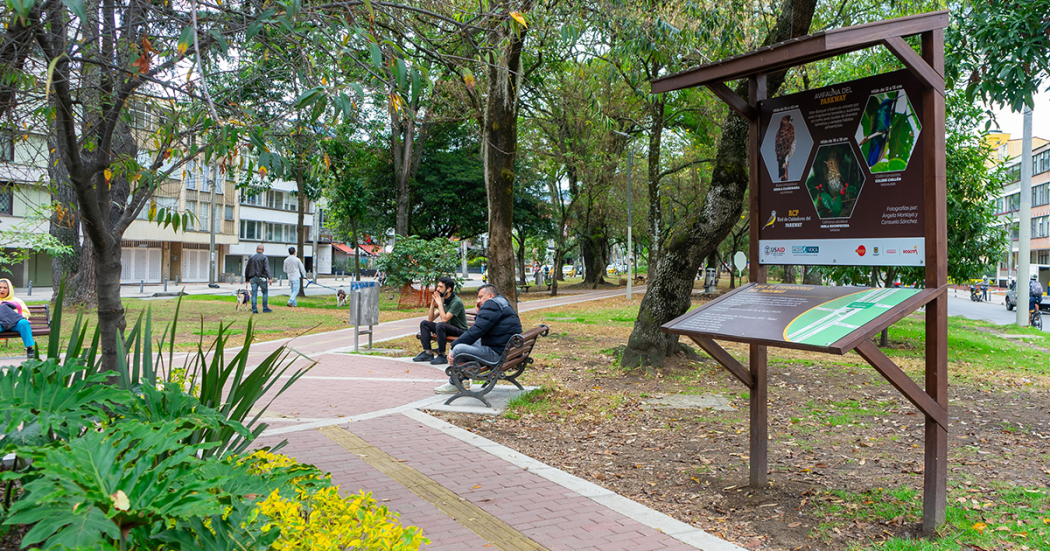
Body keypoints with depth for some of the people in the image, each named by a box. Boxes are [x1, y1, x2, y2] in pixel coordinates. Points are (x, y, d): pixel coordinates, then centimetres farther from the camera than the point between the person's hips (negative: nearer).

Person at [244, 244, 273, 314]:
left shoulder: (251, 257, 11)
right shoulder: (264, 257, -4)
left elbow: (247, 269, 16)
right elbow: (266, 268, -15)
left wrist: (247, 279, 24)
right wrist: (270, 278, -20)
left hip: (253, 278, 4)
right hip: (261, 277, -4)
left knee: (254, 293, 4)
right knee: (265, 292, 8)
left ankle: (254, 309, 2)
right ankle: (265, 307, 5)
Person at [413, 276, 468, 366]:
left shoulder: (457, 302, -18)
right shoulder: (444, 301, 8)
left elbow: (444, 319, -26)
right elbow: (430, 319, 8)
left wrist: (439, 303, -19)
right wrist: (433, 304, -5)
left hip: (460, 331, -9)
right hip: (447, 329, 9)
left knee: (440, 325, -35)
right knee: (424, 323, 0)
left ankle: (442, 356, -27)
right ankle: (428, 353, -4)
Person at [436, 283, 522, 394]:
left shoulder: (492, 305, -12)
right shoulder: (503, 304, 22)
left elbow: (476, 331, -19)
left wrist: (454, 346, -15)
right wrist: (479, 314, 11)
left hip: (498, 353, -12)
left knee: (459, 349, -17)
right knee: (467, 343, 27)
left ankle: (454, 385, 2)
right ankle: (464, 379, 26)